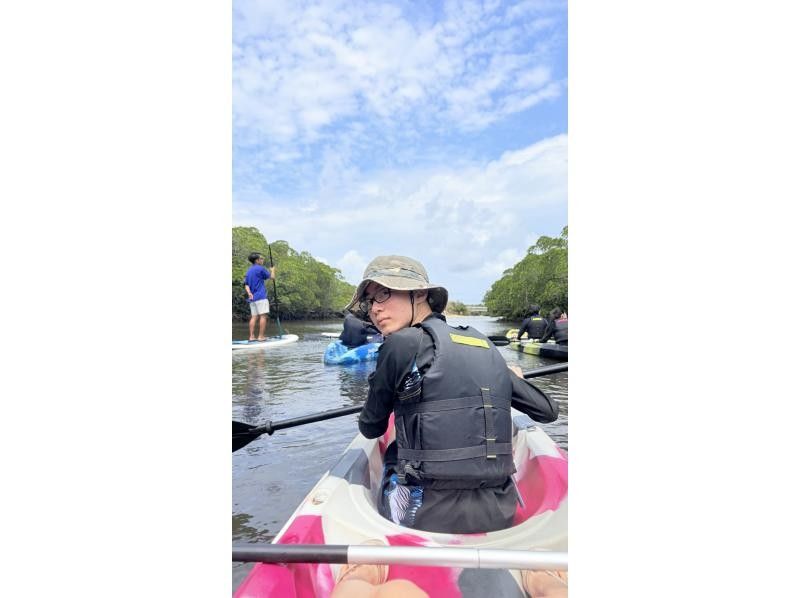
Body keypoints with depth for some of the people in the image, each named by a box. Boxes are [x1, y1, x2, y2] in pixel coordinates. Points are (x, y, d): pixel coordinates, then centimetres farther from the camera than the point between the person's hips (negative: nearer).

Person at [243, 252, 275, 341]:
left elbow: (246, 285, 13)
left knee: (254, 316, 7)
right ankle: (261, 336, -10)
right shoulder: (260, 268, -7)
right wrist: (272, 270, 20)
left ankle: (252, 336, 3)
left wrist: (249, 293, -2)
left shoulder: (248, 271, 18)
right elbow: (272, 277, 1)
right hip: (260, 297, -8)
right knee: (264, 315, -7)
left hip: (252, 297, 8)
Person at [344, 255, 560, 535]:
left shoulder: (402, 344, -11)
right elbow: (548, 411, 12)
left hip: (430, 517, -5)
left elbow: (371, 429, 3)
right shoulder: (486, 346, 5)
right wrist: (514, 379, 32)